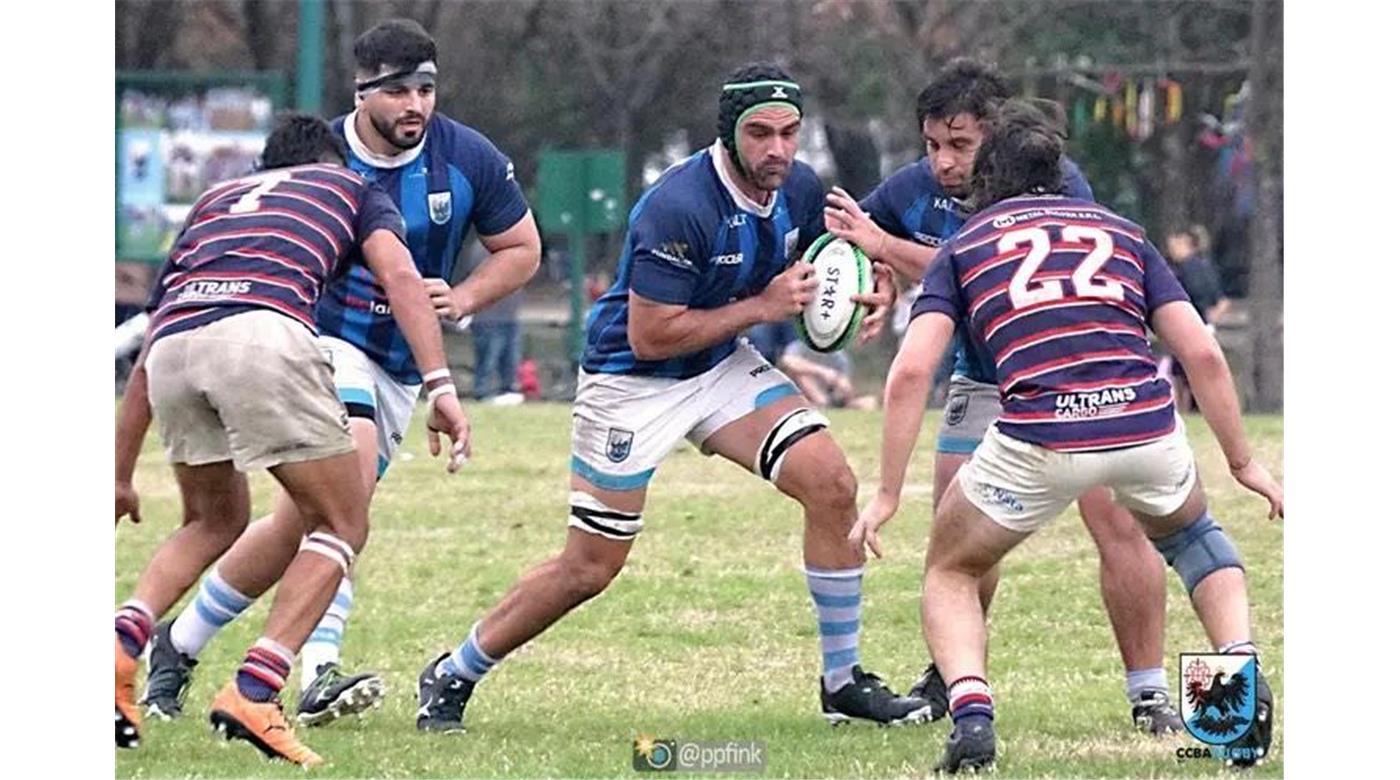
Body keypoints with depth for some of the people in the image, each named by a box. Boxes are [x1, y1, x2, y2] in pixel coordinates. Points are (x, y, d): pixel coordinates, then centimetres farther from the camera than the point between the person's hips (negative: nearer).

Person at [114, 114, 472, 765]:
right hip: (263, 331, -5)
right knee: (341, 527, 11)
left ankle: (123, 639, 4)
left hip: (171, 345, 5)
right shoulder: (352, 188, 30)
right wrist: (440, 385, -1)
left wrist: (121, 475, 45)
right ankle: (254, 690, -7)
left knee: (215, 521, 28)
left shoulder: (213, 201, 40)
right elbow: (399, 276, 8)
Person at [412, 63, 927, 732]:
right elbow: (648, 335, -27)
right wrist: (761, 306, -25)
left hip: (722, 366, 6)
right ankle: (452, 677, 19)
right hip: (631, 381, -6)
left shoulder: (799, 190, -7)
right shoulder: (679, 207, -30)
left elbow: (808, 274, 14)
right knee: (590, 568, -2)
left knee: (831, 483, -12)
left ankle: (843, 681, -1)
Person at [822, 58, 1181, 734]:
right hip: (984, 383, 4)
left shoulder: (1056, 185, -28)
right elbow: (840, 232, 6)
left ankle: (1149, 695, -7)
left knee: (1118, 524, -16)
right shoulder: (918, 187, -13)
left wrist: (885, 245, -37)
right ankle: (947, 678, 19)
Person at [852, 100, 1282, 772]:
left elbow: (910, 372, 5)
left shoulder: (963, 247, 19)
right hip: (1146, 425, 2)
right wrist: (1243, 463, 23)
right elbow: (1202, 353, 15)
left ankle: (971, 713, -2)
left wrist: (887, 495, 9)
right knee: (1190, 535, 36)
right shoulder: (1120, 231, 25)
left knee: (951, 573, 24)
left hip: (1038, 441, -2)